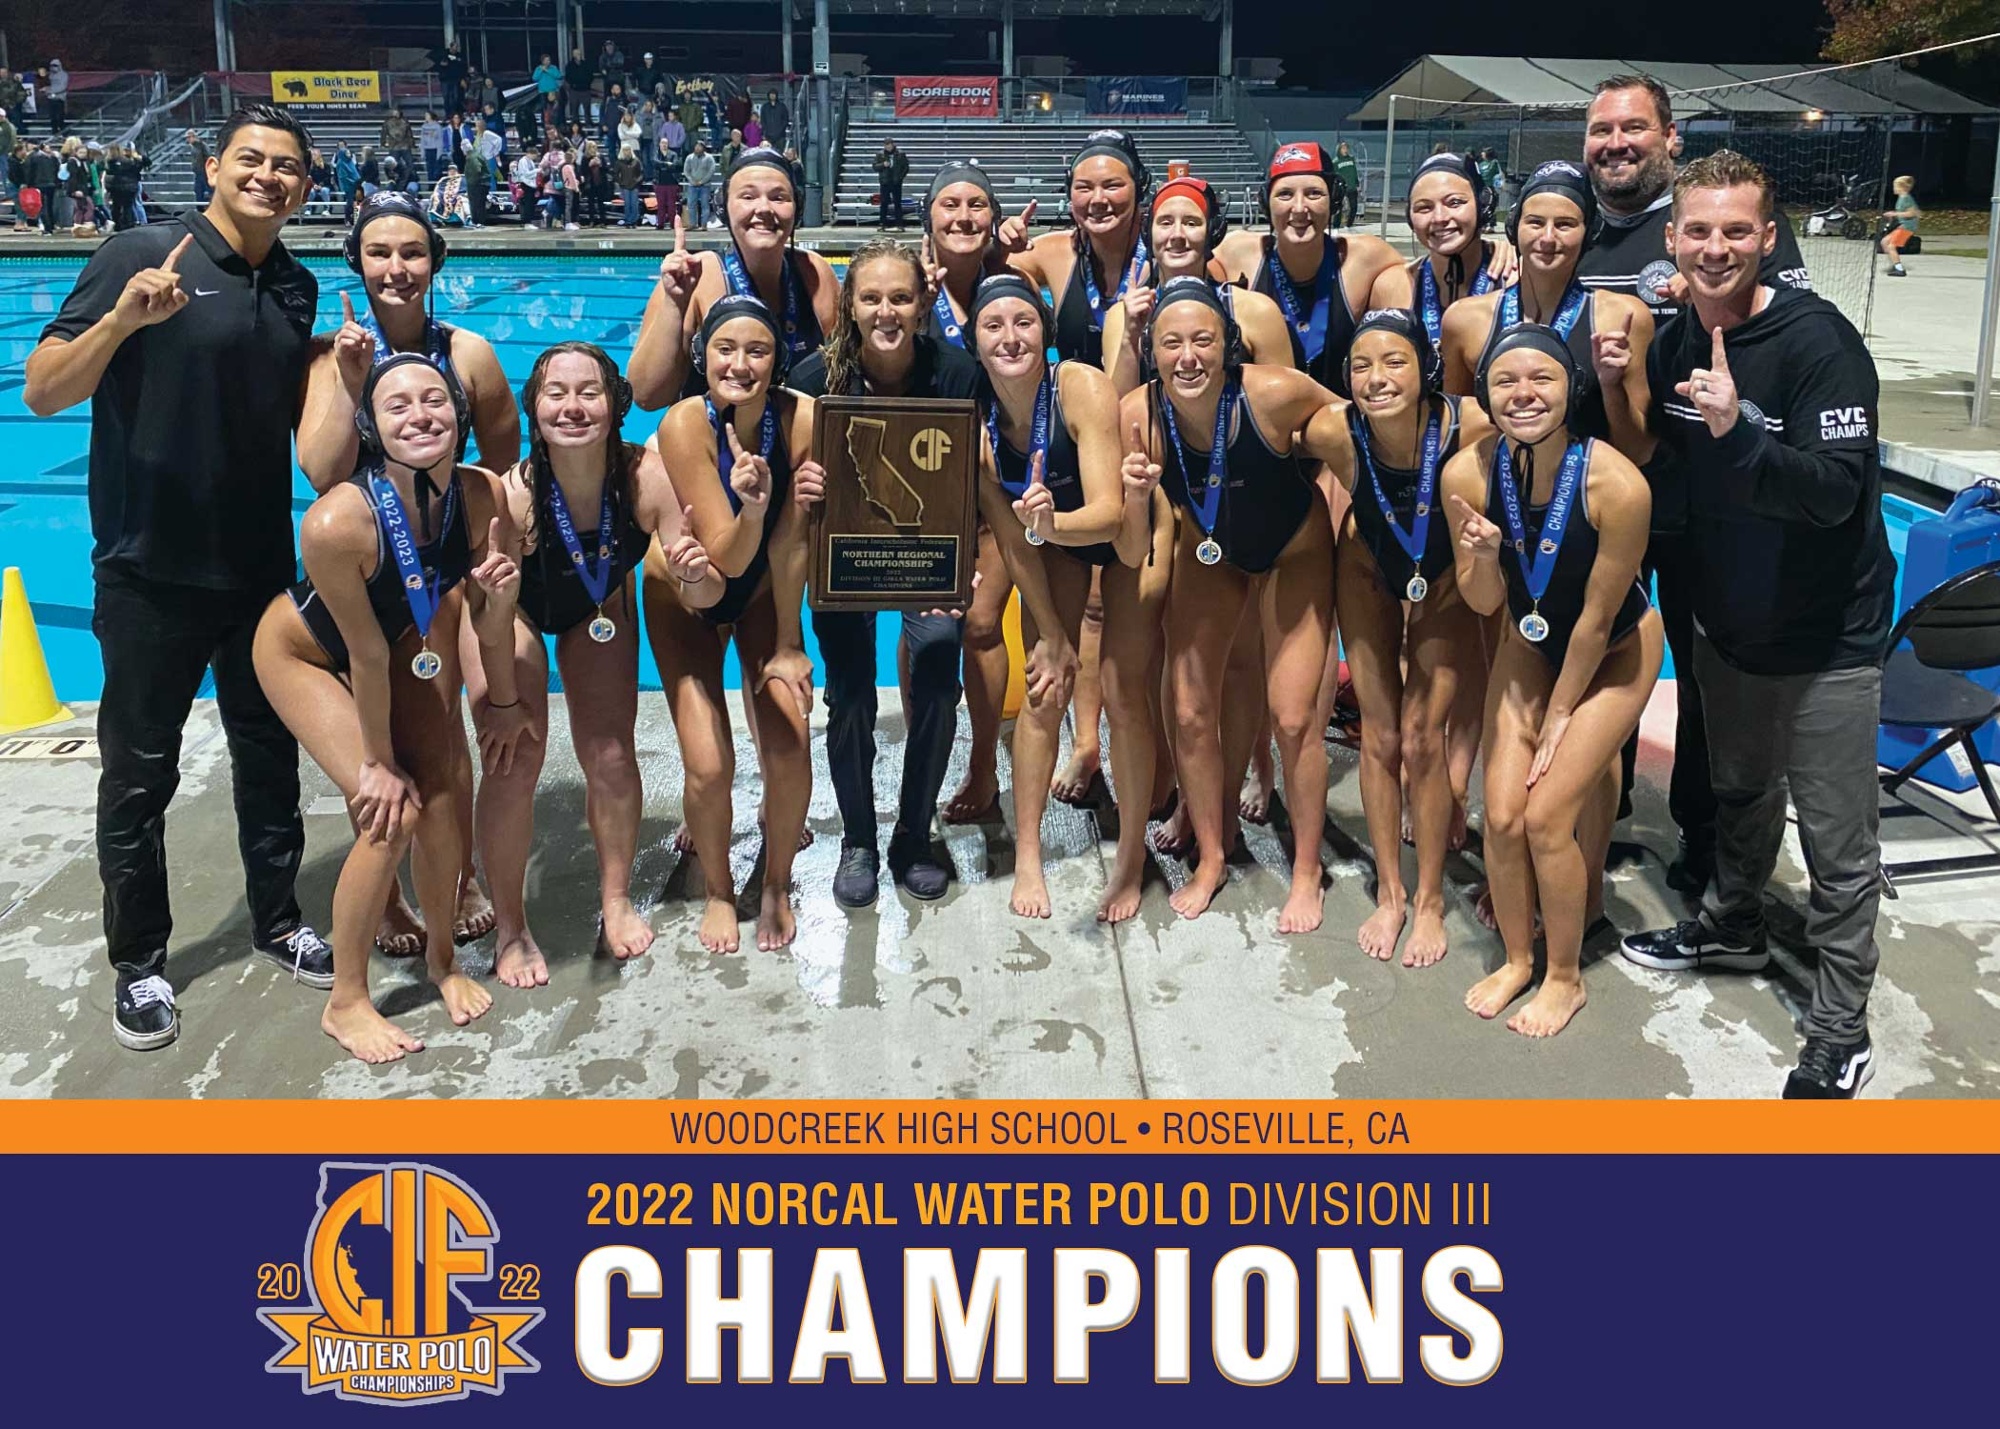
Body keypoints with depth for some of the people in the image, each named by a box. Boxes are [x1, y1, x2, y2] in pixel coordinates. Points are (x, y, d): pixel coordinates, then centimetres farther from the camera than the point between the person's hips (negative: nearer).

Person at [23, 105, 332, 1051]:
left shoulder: (297, 289, 6)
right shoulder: (142, 255, -10)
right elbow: (42, 394, -13)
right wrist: (122, 319, -29)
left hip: (262, 568, 5)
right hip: (150, 572, -5)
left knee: (269, 752, 16)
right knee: (138, 776, 7)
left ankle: (277, 921, 33)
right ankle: (138, 961, 22)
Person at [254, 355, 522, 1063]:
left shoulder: (483, 495, -27)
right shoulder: (338, 522, -40)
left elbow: (489, 615, -9)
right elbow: (367, 654, -28)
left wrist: (504, 702, -1)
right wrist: (379, 762, -17)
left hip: (410, 633, 4)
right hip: (305, 652, -4)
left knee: (436, 802, -2)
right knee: (387, 813, -13)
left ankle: (441, 955, 25)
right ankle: (344, 1003, 5)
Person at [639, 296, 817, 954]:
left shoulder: (802, 418, -24)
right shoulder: (685, 423, -29)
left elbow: (789, 543, -16)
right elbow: (726, 559, -30)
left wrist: (786, 645, -9)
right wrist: (751, 508, -50)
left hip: (766, 591, 2)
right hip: (686, 594, -2)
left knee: (790, 749, -10)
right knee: (709, 765, -11)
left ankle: (777, 886, 17)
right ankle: (717, 891, 18)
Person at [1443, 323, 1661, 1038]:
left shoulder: (1617, 484, -33)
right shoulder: (1468, 472, -23)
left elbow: (1596, 618, -21)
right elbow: (1484, 603, -10)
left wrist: (1559, 714, -11)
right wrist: (1483, 555, -32)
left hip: (1616, 650, -3)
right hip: (1530, 641, 4)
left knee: (1547, 814, -9)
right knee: (1501, 814, -3)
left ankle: (1565, 977, 15)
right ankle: (1517, 957, 24)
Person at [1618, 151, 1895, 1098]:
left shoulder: (1818, 343, -21)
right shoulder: (1674, 342, -1)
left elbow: (1835, 491, -26)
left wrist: (1736, 432, -41)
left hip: (1825, 637, -6)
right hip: (1725, 622, 6)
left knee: (1838, 845, 2)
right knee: (1739, 789, 26)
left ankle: (1840, 1036, 16)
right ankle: (1733, 924, 50)